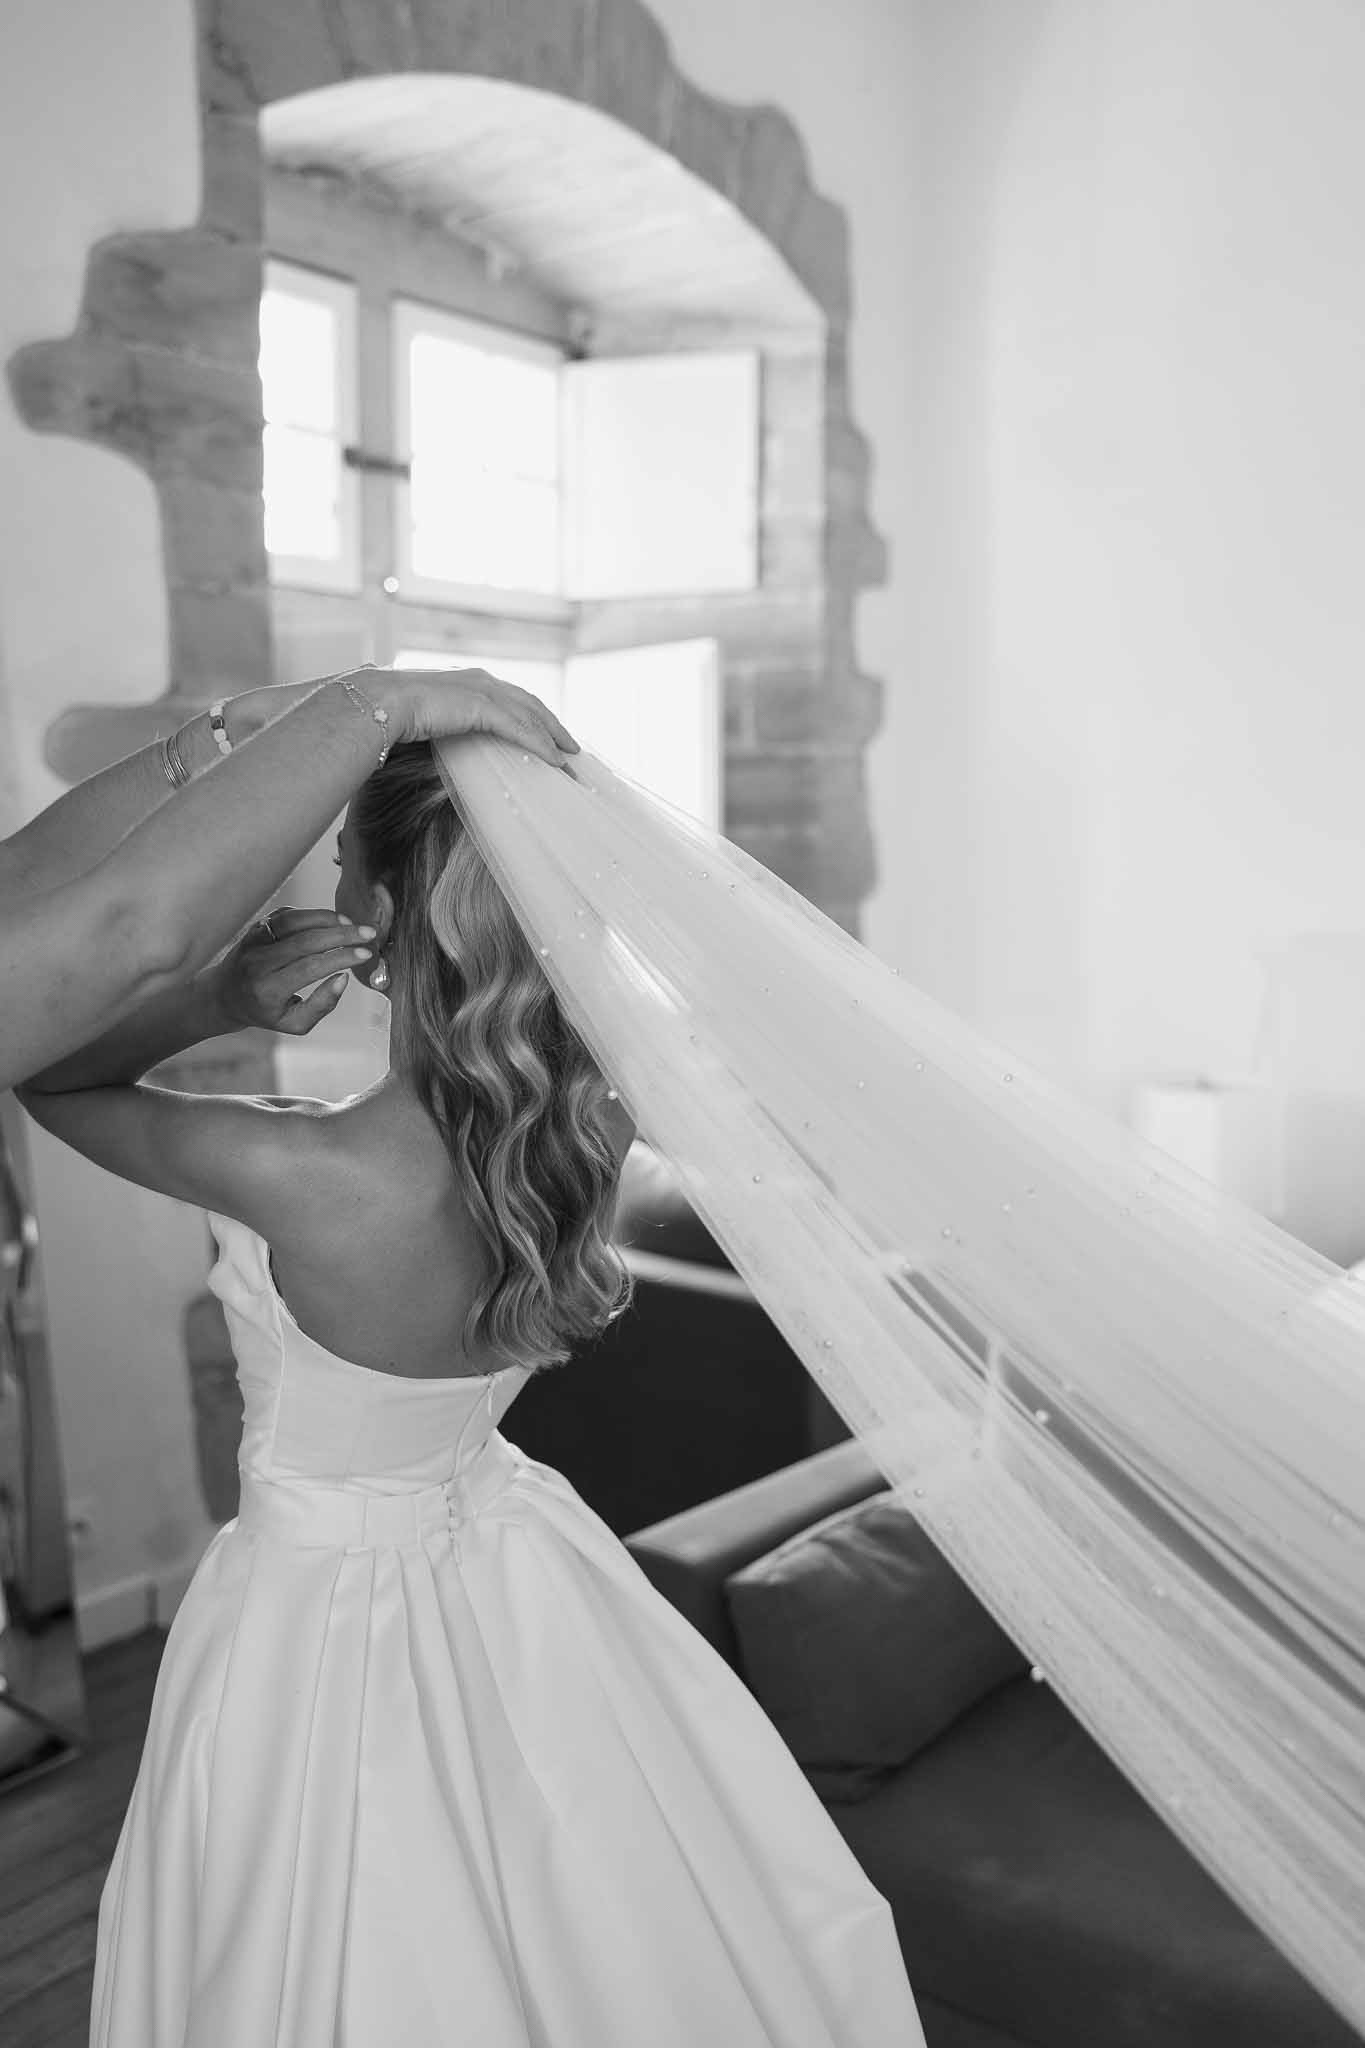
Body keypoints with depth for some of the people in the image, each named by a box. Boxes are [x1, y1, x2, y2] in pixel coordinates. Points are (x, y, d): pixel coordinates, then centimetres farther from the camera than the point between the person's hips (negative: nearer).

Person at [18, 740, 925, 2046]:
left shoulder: (305, 1179, -32)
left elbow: (40, 1077, -15)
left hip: (322, 1606, -5)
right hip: (512, 1585, 5)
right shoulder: (583, 1125, -18)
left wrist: (213, 1001, -28)